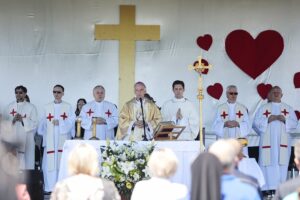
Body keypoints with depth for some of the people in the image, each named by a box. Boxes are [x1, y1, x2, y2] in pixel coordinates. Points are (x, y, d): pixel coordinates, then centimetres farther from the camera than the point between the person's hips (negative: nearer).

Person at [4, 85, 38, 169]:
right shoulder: (10, 106, 11)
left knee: (26, 163, -7)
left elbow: (34, 124, -3)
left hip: (26, 140, -2)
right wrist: (13, 120, -12)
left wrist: (22, 119, -15)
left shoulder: (31, 107, 3)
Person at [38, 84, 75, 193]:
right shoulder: (47, 107, 12)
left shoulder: (68, 107, 7)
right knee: (49, 162, -5)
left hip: (63, 138, -1)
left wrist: (60, 123, -13)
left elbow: (71, 121, -3)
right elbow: (43, 123, 11)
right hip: (50, 139, 2)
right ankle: (50, 187, -1)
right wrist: (43, 134, 2)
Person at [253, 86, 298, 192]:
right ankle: (268, 190, -8)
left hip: (282, 142, 1)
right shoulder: (263, 108, 11)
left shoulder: (288, 109, 14)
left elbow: (294, 123, 7)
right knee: (269, 166, -8)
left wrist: (285, 120, -11)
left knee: (282, 165, -5)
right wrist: (268, 120, -12)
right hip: (268, 142, -1)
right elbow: (256, 123, 3)